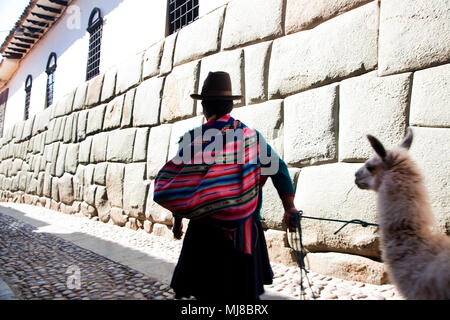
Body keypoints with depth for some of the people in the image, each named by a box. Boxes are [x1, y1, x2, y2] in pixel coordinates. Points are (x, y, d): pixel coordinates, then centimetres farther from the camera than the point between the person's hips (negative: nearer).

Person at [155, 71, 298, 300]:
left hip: (207, 227, -3)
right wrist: (289, 207, -9)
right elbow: (279, 168, -5)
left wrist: (178, 220, 7)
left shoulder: (194, 138, -7)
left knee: (208, 292, 10)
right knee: (246, 292, 17)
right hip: (247, 227, 4)